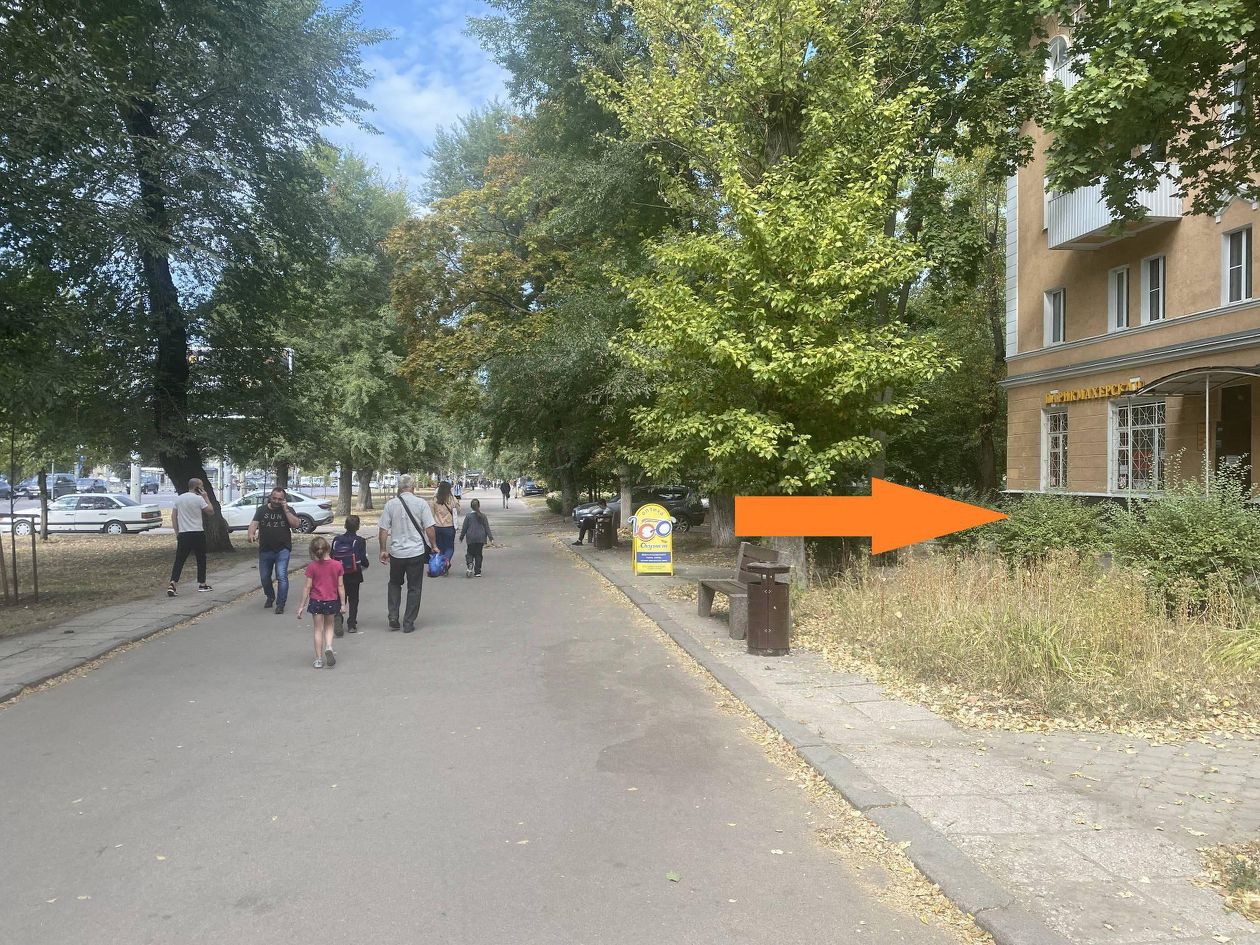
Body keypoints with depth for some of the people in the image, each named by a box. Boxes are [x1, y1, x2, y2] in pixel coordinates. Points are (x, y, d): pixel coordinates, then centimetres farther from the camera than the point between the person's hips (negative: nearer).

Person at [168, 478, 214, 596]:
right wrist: (205, 497, 1)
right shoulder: (199, 499, -9)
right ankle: (202, 584, 17)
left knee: (179, 560, 3)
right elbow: (211, 511, -4)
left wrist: (177, 533, 14)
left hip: (183, 534, 4)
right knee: (201, 559, 10)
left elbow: (173, 517, 10)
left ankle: (172, 584, -11)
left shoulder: (179, 498, 8)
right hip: (197, 533, -4)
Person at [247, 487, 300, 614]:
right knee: (264, 577, 13)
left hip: (282, 550, -3)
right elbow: (254, 523, -6)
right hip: (265, 550, 3)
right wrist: (251, 533, -27)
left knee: (282, 576, -13)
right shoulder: (262, 510, 6)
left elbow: (296, 524, -12)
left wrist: (285, 509, -15)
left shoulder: (288, 510, 2)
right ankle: (270, 597, 39)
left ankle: (280, 604, -6)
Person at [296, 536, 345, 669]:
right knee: (329, 626, 21)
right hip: (332, 601, 1)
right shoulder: (337, 565, -7)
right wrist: (343, 603, 5)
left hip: (316, 601, -1)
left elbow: (307, 587, -9)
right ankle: (329, 647, -3)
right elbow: (340, 586, -4)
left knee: (318, 630, 9)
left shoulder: (311, 567, -11)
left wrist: (302, 606, -1)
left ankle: (319, 659, 12)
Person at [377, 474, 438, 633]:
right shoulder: (421, 504, -7)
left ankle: (393, 618, 13)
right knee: (414, 588, 9)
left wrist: (383, 550, 7)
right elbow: (429, 528, -7)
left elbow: (383, 530, -2)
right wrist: (434, 546, 5)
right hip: (416, 552, -1)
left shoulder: (390, 504, -3)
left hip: (396, 552, 2)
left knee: (394, 584, 22)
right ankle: (408, 623, 11)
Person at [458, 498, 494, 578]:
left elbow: (464, 528, 0)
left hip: (471, 538, -1)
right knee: (478, 554, 8)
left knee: (470, 553, 10)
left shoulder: (468, 516, -5)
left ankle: (470, 564, -20)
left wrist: (461, 537, 12)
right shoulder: (483, 515, -2)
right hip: (481, 538, 1)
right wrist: (490, 536, 6)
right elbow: (487, 527, 0)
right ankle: (477, 572, 7)